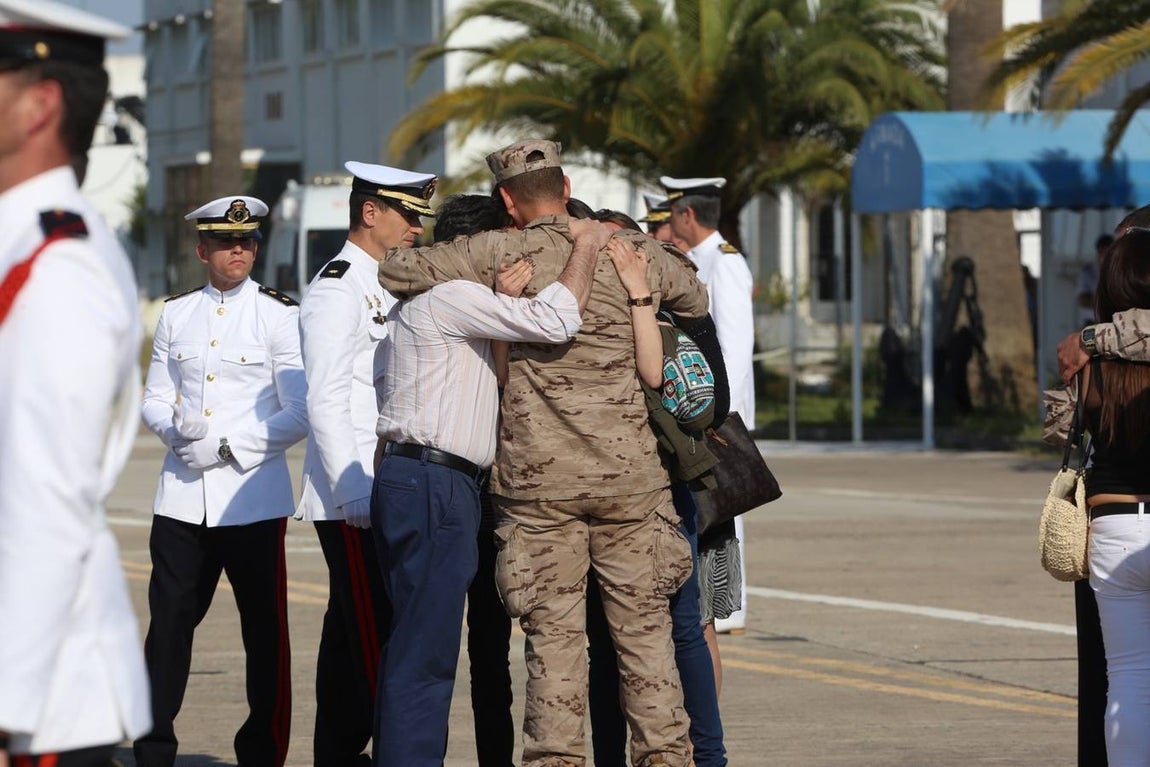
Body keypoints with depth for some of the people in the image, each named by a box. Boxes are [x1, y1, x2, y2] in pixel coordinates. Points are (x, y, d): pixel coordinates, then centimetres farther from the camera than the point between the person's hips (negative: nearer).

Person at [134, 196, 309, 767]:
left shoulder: (279, 316, 0)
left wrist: (228, 446, -11)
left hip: (252, 496, -3)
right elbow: (154, 400, 15)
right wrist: (177, 430, -7)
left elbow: (299, 415, -4)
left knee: (264, 628, 1)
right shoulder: (176, 314, 12)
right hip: (182, 496, 3)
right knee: (169, 619, 4)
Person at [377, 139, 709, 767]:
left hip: (538, 477, -2)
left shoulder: (503, 254, -5)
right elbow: (696, 302, 23)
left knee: (553, 632, 2)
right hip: (629, 470, 2)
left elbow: (395, 271, -6)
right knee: (643, 626, 9)